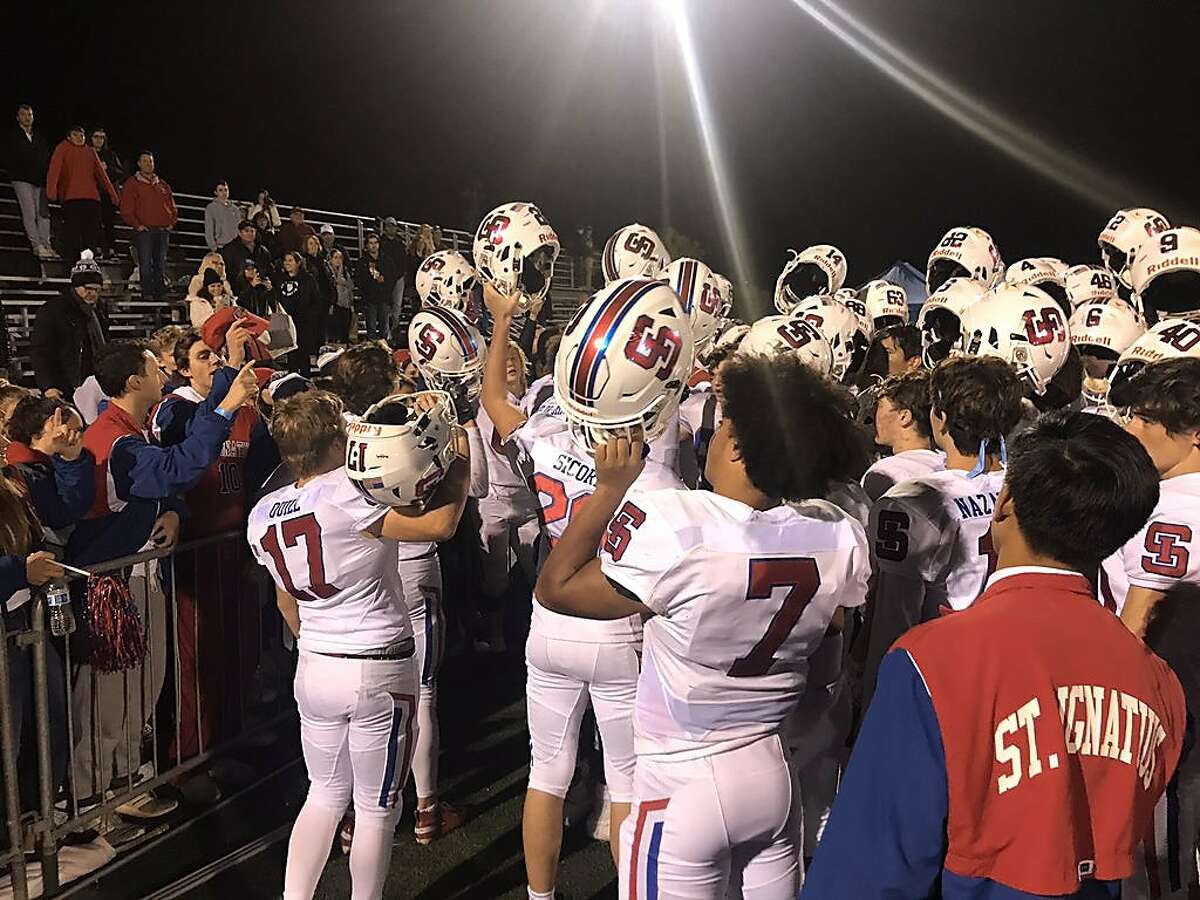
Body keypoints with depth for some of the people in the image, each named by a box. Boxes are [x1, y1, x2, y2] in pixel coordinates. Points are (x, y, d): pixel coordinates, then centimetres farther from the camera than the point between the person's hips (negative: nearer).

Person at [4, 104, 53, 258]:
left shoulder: (39, 137, 21)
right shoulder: (12, 136, 10)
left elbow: (47, 158, 19)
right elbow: (8, 160, 5)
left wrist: (45, 177, 5)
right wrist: (17, 174, -4)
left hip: (39, 181, 4)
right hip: (22, 180, -4)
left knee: (43, 213, -4)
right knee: (29, 213, -13)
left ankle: (45, 245, -5)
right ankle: (37, 245, -17)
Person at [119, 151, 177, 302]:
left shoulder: (163, 185, 19)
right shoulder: (132, 184, 5)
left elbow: (172, 207, 23)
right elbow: (126, 209, -2)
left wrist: (172, 222, 8)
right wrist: (136, 225, -11)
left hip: (163, 231, 4)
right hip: (144, 230, -4)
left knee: (161, 264, 5)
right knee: (145, 264, -7)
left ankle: (161, 293, 8)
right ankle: (147, 294, -6)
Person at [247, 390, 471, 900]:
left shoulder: (262, 515, 2)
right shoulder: (344, 495, -20)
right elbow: (439, 526, -17)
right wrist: (459, 463, -5)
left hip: (313, 668, 6)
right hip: (380, 672, -6)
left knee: (325, 794, 22)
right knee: (376, 808, 10)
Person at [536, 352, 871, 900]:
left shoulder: (673, 527, -24)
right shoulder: (841, 538, -9)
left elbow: (556, 588, -11)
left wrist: (609, 487, -6)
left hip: (683, 787, -5)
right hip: (776, 776, 5)